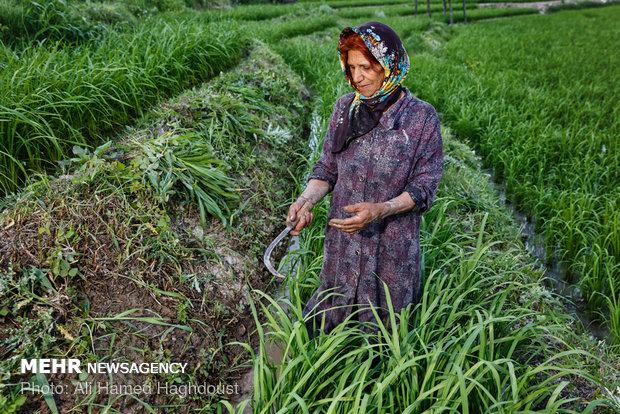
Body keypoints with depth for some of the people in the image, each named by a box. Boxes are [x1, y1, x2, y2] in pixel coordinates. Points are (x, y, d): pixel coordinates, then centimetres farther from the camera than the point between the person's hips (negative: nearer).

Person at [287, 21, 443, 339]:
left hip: (392, 244, -2)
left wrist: (381, 210, -25)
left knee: (385, 326, 17)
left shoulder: (422, 117, -11)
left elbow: (424, 187, -9)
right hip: (341, 240, 3)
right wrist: (305, 200, -15)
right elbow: (327, 169, 5)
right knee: (326, 319, 18)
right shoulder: (345, 107, 0)